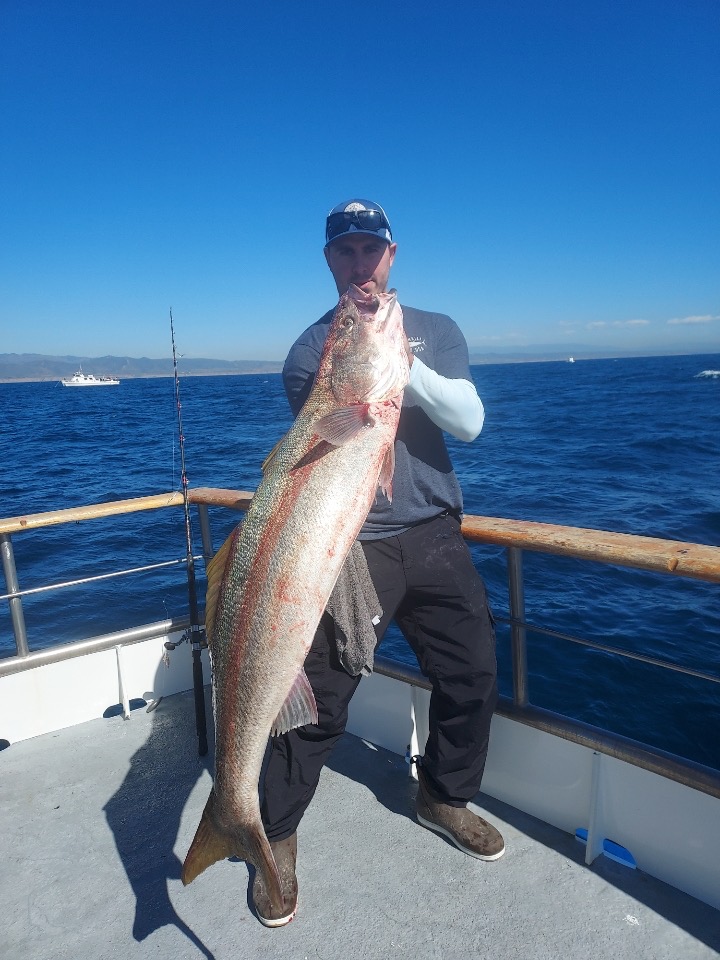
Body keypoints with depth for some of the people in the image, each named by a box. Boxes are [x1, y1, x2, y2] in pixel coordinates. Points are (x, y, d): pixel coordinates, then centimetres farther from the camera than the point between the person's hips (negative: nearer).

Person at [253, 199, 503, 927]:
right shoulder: (310, 349, 1)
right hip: (352, 542, -3)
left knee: (472, 676, 10)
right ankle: (277, 838, 22)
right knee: (318, 697, -2)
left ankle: (444, 799, 37)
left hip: (435, 534, 4)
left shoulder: (436, 331, 9)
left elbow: (469, 423, -4)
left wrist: (407, 366, -19)